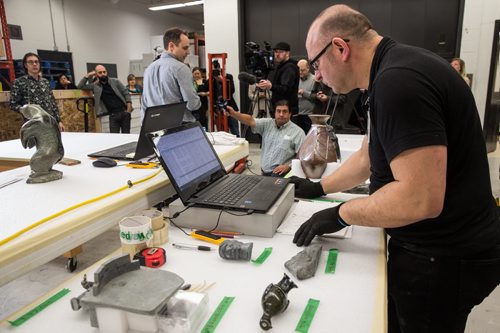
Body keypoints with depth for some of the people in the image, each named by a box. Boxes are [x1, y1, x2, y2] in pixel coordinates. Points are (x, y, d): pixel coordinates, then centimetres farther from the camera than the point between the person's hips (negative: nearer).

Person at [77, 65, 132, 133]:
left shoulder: (115, 81, 4)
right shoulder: (95, 86, 6)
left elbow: (126, 93, 2)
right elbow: (80, 86, 5)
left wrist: (128, 109, -8)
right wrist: (87, 75, -1)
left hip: (124, 112, 0)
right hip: (113, 115, 0)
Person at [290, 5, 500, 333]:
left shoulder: (398, 80, -27)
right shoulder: (395, 69, 8)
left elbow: (421, 199, -32)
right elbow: (369, 156, 16)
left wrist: (340, 215, -19)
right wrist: (320, 187, 18)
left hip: (443, 257, -9)